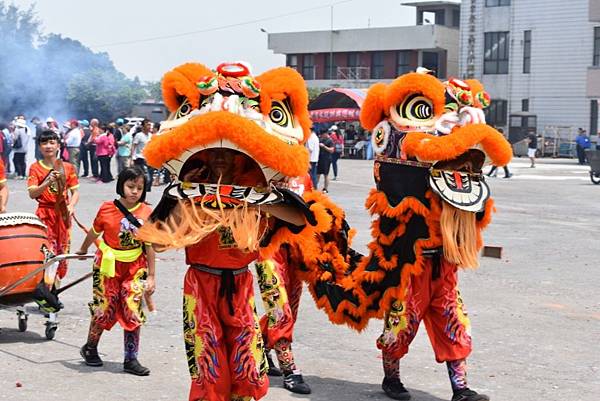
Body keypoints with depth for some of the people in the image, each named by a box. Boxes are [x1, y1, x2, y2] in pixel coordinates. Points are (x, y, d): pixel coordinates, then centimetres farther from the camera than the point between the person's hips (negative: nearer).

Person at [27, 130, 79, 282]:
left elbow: (75, 191, 5)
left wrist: (71, 206, -14)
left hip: (63, 213, 3)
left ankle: (57, 281, 22)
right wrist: (48, 183, -30)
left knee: (62, 250, 8)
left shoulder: (68, 167, 2)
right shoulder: (35, 168, -4)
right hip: (45, 214, -3)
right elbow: (32, 194, -14)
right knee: (48, 251, -7)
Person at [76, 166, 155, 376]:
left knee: (133, 313, -1)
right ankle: (90, 348, 28)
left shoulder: (147, 213, -6)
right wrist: (82, 250, 24)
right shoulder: (107, 209, -9)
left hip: (135, 267, 1)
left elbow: (150, 246, -2)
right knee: (103, 310, 4)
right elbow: (94, 232, 9)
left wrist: (151, 275, -1)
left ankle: (131, 359, 9)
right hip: (108, 266, -1)